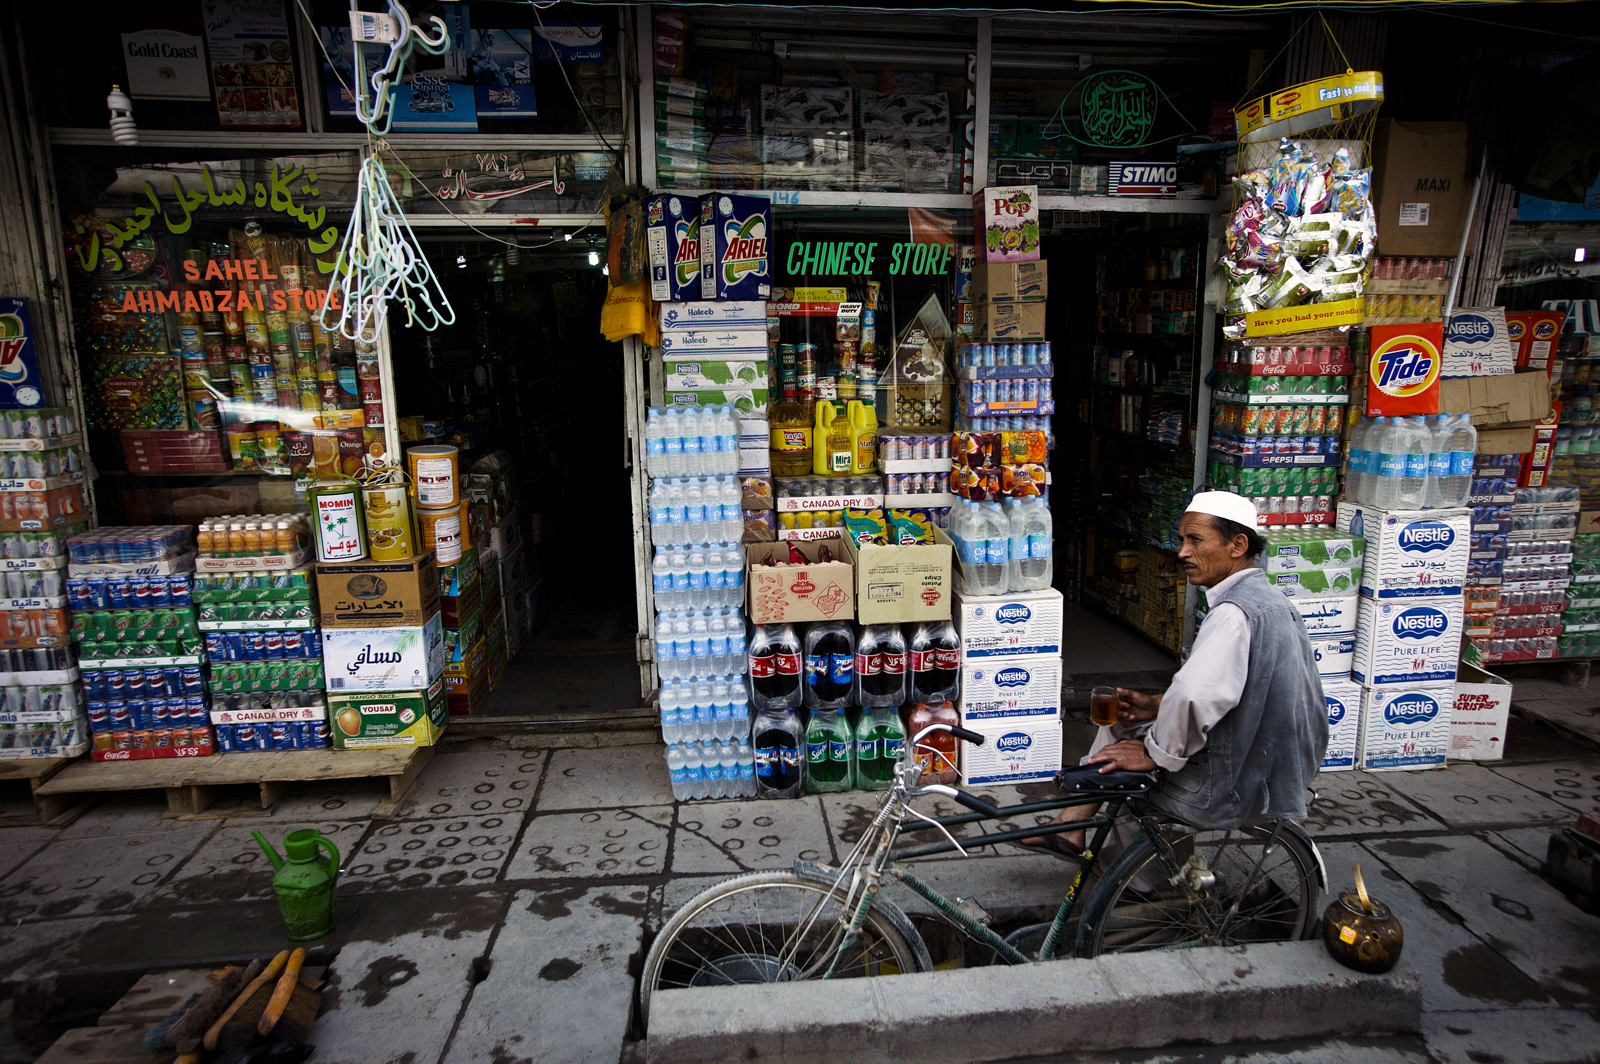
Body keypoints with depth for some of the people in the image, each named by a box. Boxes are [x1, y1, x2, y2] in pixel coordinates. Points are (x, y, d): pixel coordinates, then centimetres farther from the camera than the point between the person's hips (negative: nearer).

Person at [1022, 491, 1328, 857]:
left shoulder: (1235, 613, -26)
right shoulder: (1270, 599, 7)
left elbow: (1193, 696, -41)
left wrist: (1156, 752, -23)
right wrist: (1158, 705, 5)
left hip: (1230, 791, -9)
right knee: (1120, 719, 17)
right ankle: (1070, 830, 24)